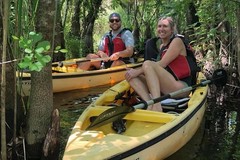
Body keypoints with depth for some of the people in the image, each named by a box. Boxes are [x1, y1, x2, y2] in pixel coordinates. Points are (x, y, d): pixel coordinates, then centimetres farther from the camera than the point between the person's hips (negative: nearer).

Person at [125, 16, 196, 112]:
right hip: (166, 87, 8)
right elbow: (159, 68, 10)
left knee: (147, 64, -27)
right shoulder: (162, 46, 21)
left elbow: (162, 64, -13)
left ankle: (157, 107, -40)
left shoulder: (177, 41, -1)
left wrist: (138, 71, -14)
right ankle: (149, 103, -29)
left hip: (181, 87, -7)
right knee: (130, 76, -6)